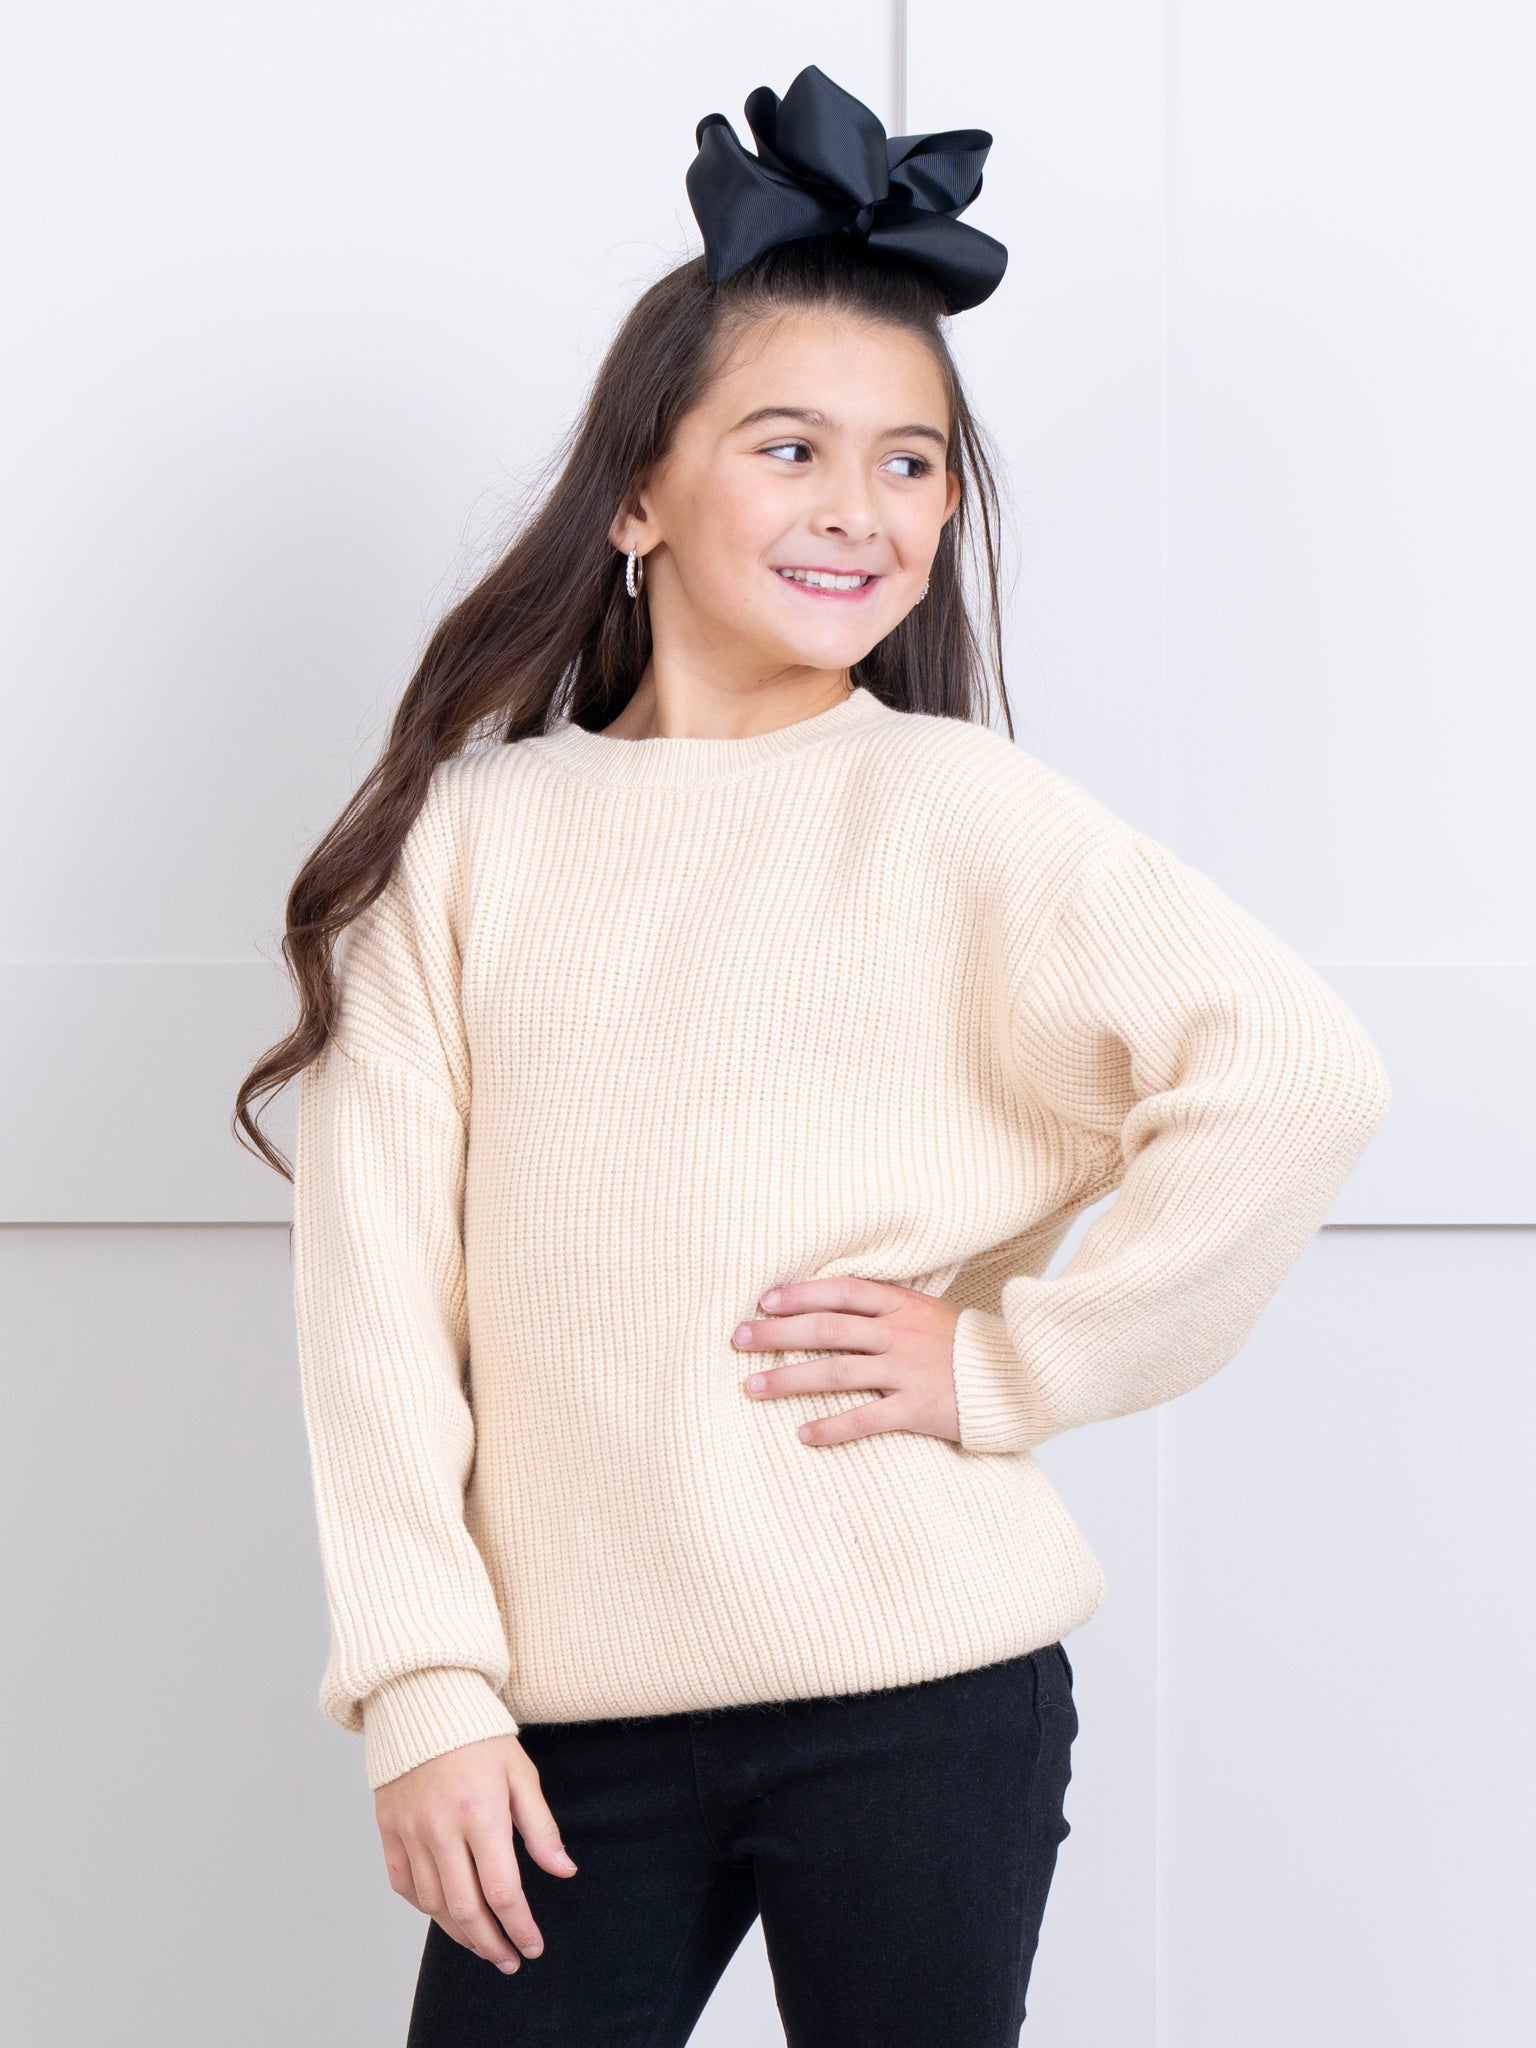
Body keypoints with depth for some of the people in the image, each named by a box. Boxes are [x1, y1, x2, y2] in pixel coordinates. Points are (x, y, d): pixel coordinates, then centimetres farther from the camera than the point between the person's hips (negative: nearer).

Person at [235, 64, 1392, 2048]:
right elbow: (379, 1272, 1)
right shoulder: (470, 837, 5)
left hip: (922, 1692, -2)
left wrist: (1012, 1359, -11)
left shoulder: (958, 809, -2)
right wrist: (420, 1688, -4)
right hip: (571, 1717, 2)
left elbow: (1295, 1073, -13)